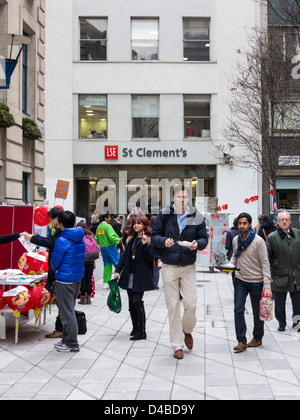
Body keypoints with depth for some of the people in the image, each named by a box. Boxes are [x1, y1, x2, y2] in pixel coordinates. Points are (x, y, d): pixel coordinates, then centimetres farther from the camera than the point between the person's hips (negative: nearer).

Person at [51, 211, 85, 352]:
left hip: (65, 280, -8)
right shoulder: (80, 239, 5)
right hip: (77, 278, 8)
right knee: (69, 310, 19)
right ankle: (66, 339, 29)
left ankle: (72, 344, 6)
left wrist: (55, 271, 12)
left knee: (67, 312, 0)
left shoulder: (62, 241, -19)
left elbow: (54, 262, -11)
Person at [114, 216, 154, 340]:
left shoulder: (149, 240, -5)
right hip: (129, 276, 7)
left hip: (141, 277, -6)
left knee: (137, 302, -10)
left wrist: (145, 245, -25)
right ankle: (135, 328, 23)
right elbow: (124, 255, 14)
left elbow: (150, 258, -13)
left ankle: (142, 331, -2)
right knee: (131, 303, 10)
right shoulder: (131, 240, 15)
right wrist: (118, 270, 5)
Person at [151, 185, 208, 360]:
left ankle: (187, 331, 31)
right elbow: (154, 235, 1)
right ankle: (177, 345, 15)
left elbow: (204, 238, 5)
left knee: (191, 304, -2)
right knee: (173, 307, 3)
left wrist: (198, 244, -17)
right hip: (169, 268, -1)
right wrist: (164, 241, -20)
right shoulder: (164, 215, -3)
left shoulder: (197, 217, 0)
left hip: (188, 267, 1)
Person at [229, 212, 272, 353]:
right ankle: (241, 341, 0)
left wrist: (267, 285, -17)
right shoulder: (236, 240, 3)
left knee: (257, 312, 10)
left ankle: (257, 338, 29)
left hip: (256, 281, -4)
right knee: (238, 310, -6)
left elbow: (265, 264, -12)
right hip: (240, 280, 4)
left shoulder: (258, 241, -12)